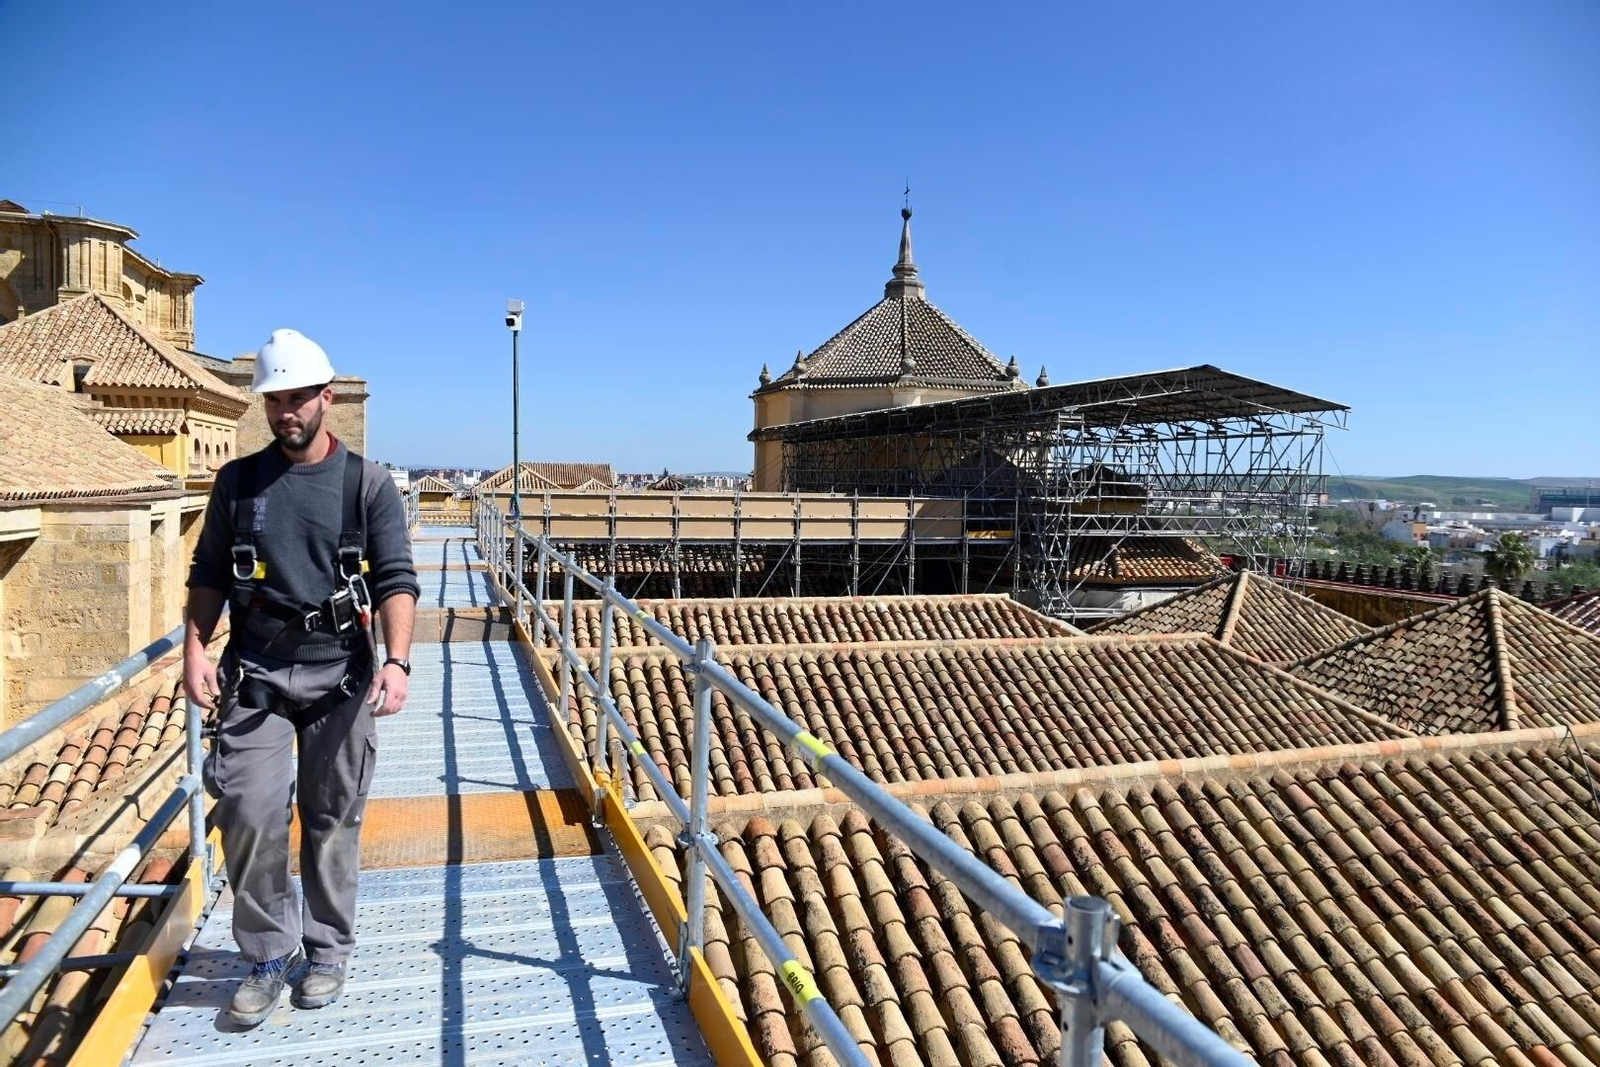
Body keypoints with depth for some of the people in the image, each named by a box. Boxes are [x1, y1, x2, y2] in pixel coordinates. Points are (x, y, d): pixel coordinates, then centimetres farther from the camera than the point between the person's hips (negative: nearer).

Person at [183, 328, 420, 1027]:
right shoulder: (239, 480, 7)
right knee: (249, 815, -5)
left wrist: (396, 661, -21)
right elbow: (209, 574, 11)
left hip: (340, 672, -1)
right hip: (255, 671, 2)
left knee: (333, 821, 8)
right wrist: (195, 649, -2)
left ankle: (327, 951, 26)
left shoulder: (368, 485, -2)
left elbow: (396, 579, -8)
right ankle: (269, 955, 16)